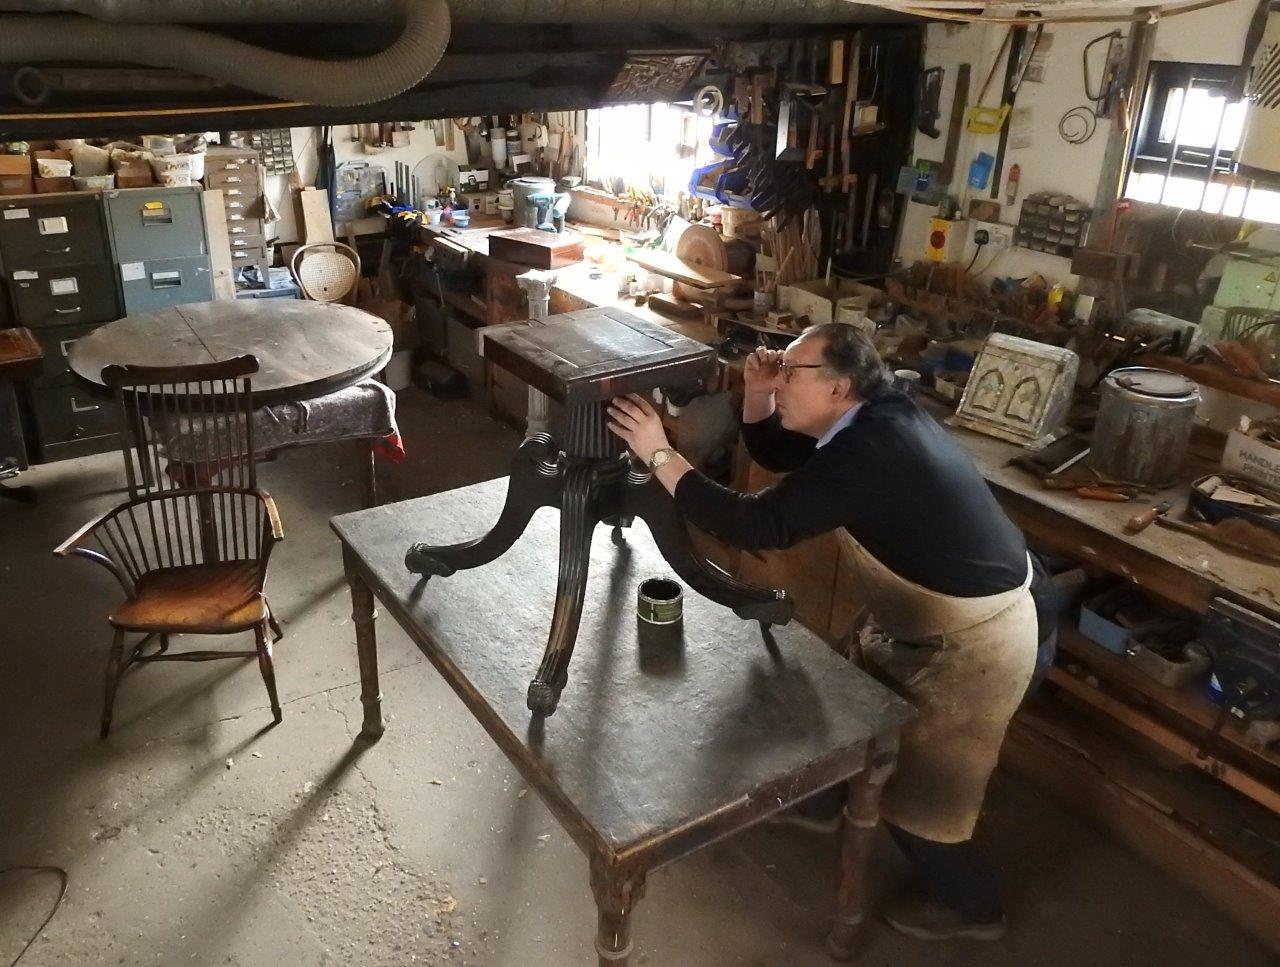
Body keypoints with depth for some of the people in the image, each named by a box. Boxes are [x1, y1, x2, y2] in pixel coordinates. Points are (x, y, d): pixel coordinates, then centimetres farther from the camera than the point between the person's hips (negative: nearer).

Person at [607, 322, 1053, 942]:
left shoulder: (868, 453, -33)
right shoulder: (872, 421, -2)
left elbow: (756, 527, -35)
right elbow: (776, 454, 10)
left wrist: (659, 455, -30)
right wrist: (757, 394, -10)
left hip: (975, 643, -9)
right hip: (933, 617, 10)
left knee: (917, 790, 9)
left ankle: (969, 904, 34)